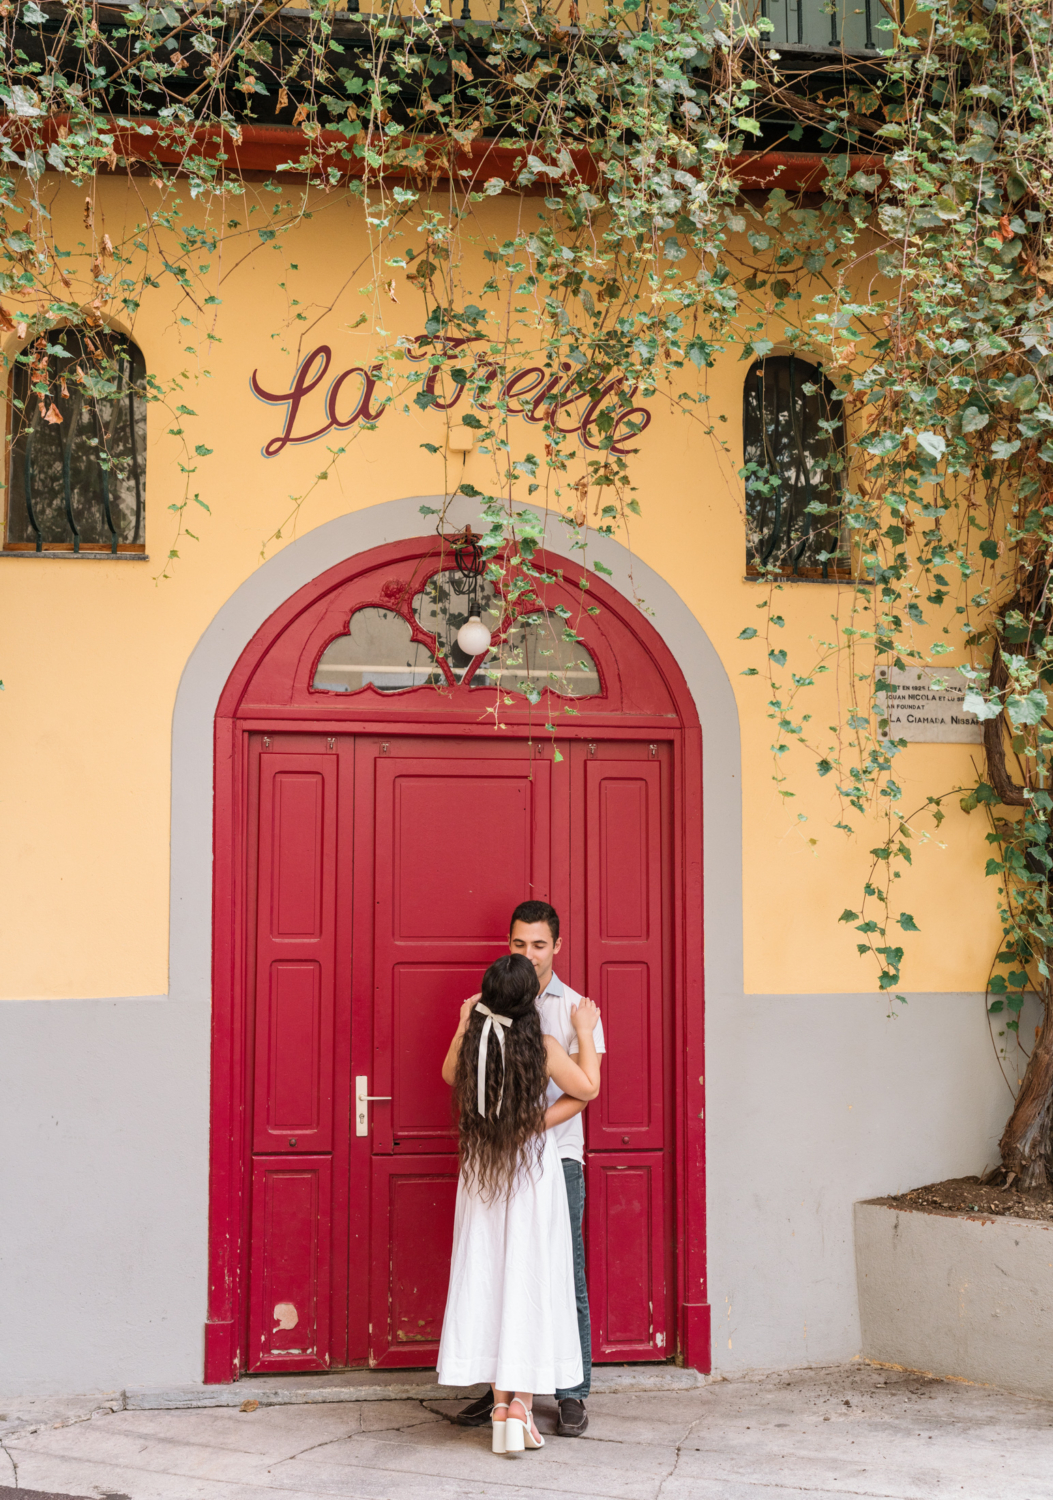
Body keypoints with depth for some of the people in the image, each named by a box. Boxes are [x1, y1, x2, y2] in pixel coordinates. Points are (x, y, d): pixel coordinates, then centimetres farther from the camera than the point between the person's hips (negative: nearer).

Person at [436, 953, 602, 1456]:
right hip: (534, 1169, -3)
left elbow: (450, 1075, 18)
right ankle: (521, 1402, 1)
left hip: (481, 1172, 3)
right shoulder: (542, 1046, -14)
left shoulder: (473, 1042, -4)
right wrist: (585, 1033, 9)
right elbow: (587, 1088, 0)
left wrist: (462, 1027, 25)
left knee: (487, 1281, 8)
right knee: (530, 1282, 3)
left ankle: (500, 1404, 12)